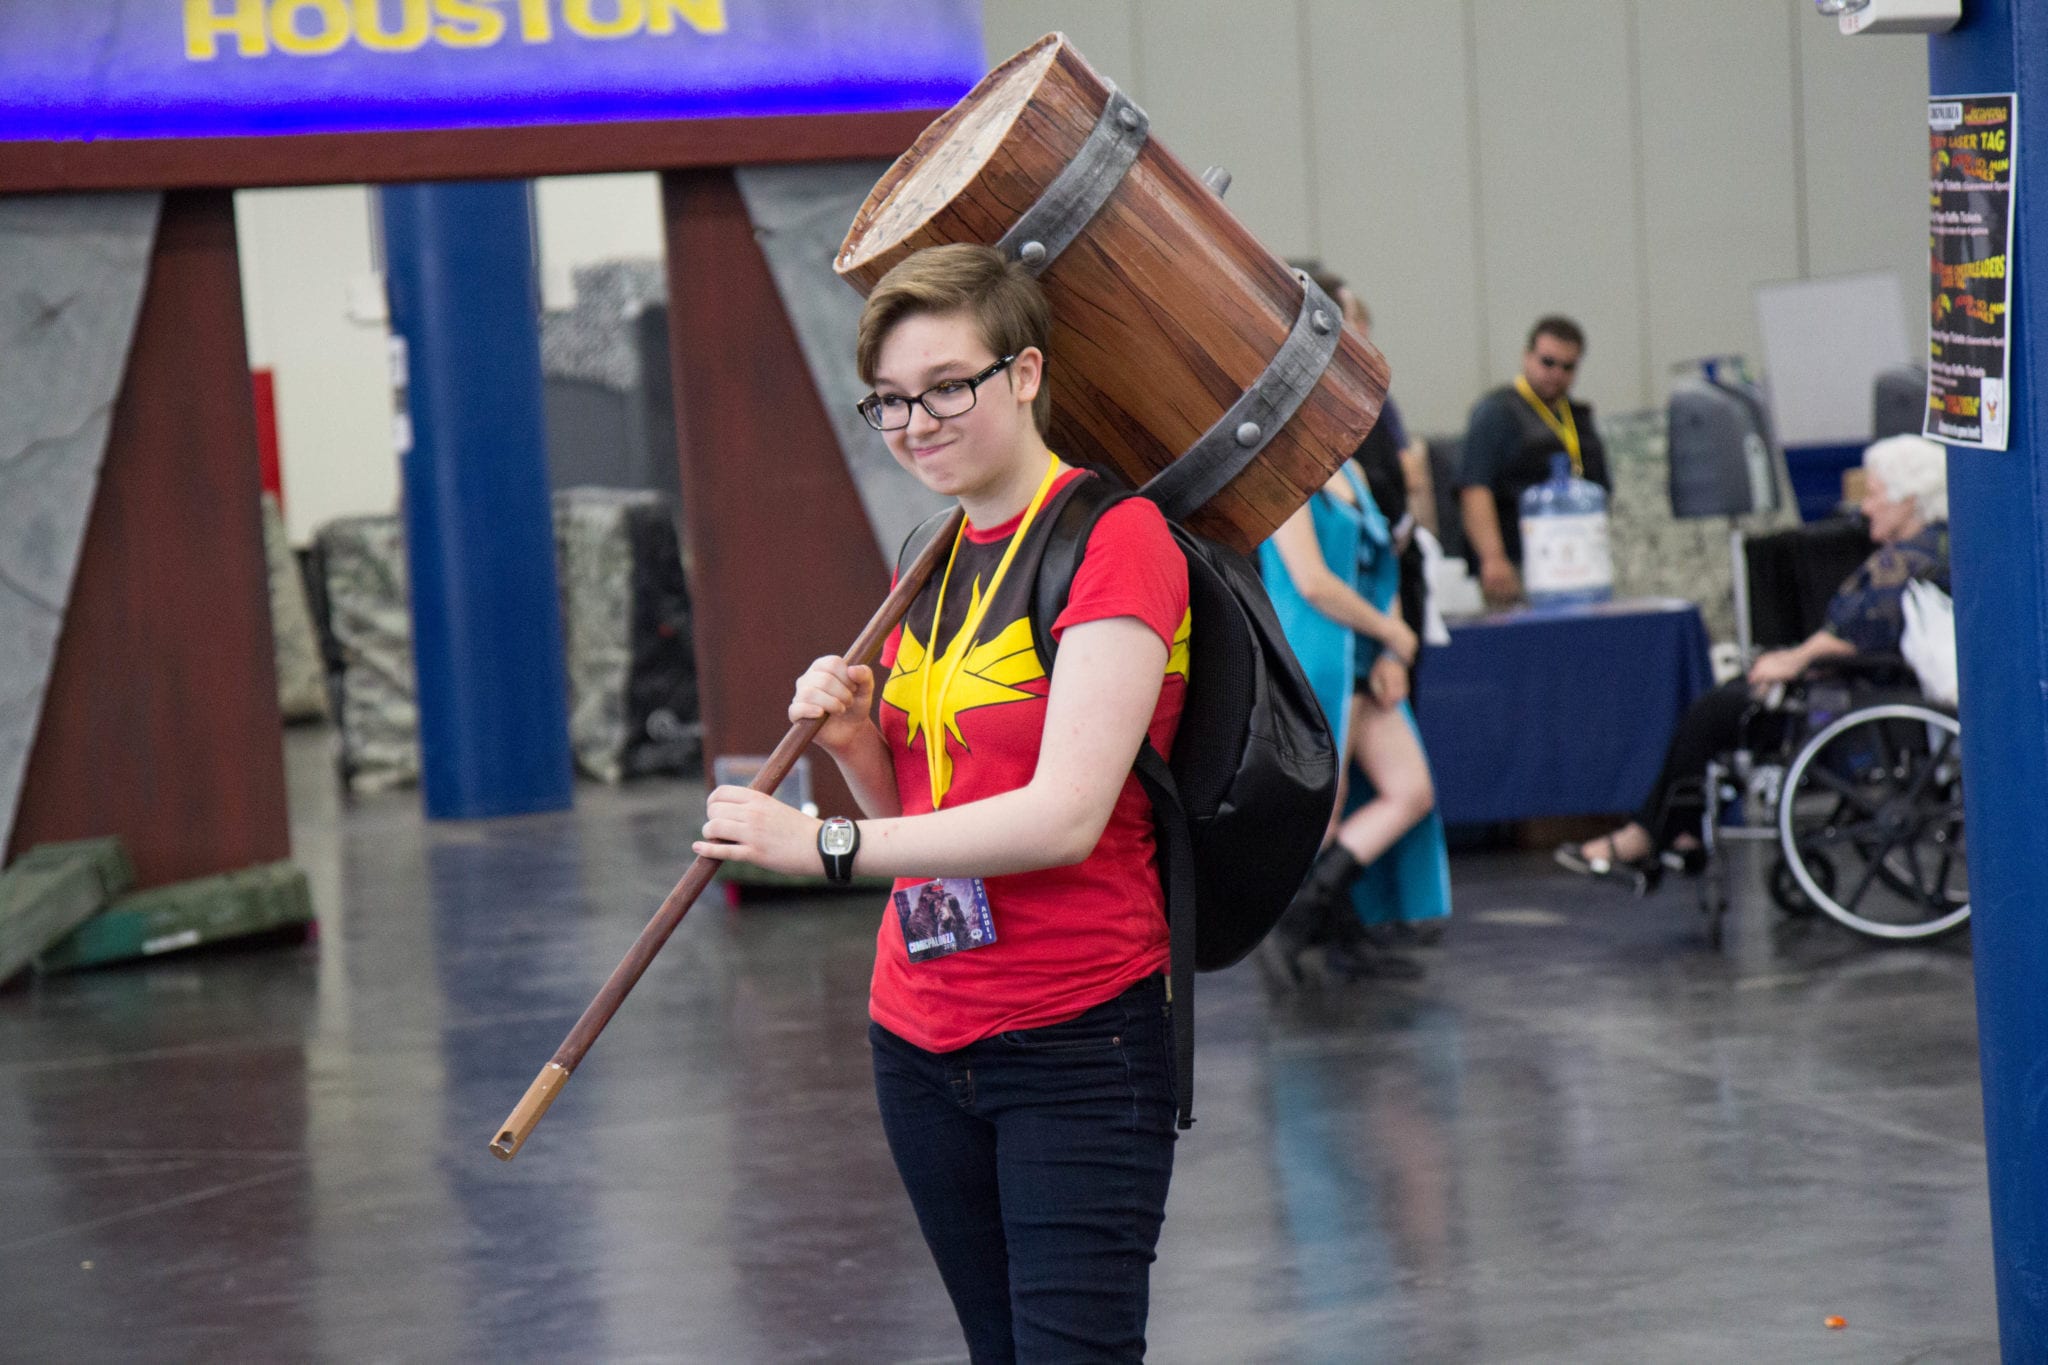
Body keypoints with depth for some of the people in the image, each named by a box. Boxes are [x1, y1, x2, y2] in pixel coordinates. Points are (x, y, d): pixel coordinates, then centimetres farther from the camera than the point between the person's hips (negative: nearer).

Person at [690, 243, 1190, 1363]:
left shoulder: (1113, 540, -11)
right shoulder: (928, 567, 14)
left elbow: (1063, 818, -21)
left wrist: (824, 846, -21)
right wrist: (856, 746, -1)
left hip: (1075, 1044, -7)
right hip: (919, 1037, 7)